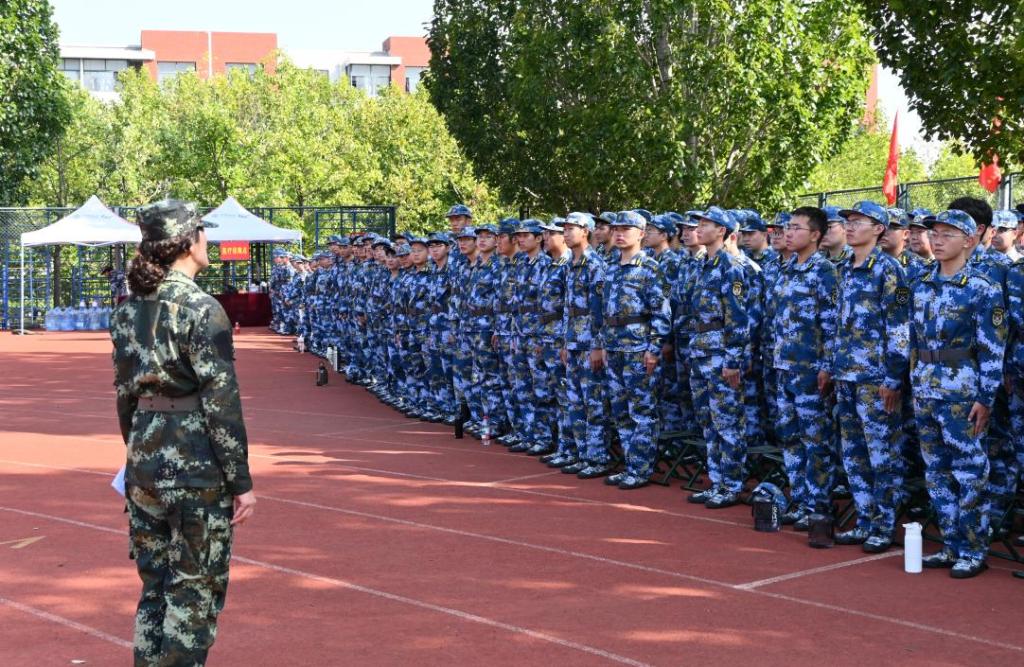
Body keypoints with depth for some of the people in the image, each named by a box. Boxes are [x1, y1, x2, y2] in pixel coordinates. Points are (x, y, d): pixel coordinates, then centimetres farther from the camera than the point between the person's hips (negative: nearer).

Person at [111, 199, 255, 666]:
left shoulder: (129, 307, 6)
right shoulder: (202, 310, -15)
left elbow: (125, 391, 13)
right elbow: (221, 403, -15)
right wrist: (241, 482, -11)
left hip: (144, 458, 7)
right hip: (197, 465, -7)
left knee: (155, 585, 17)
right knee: (195, 591, 4)